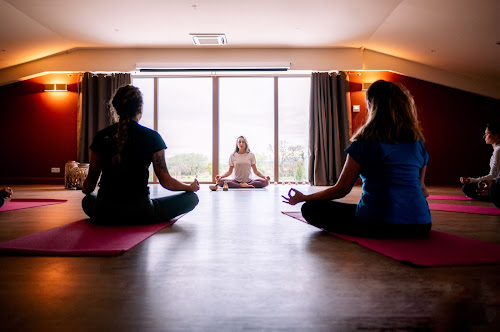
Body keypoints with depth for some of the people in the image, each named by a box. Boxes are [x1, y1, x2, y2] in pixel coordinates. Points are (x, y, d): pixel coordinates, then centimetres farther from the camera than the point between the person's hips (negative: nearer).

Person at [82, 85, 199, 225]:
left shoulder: (101, 136, 3)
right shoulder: (151, 137, -6)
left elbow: (92, 178, 11)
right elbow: (166, 182, -3)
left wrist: (86, 191, 35)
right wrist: (191, 187, 16)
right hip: (140, 214, -4)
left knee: (87, 199, 39)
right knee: (192, 198, 7)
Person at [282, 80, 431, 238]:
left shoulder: (364, 142, -7)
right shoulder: (418, 143, 7)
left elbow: (341, 189, -3)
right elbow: (420, 186, 19)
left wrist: (303, 198, 11)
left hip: (376, 225, -5)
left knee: (310, 208, 7)